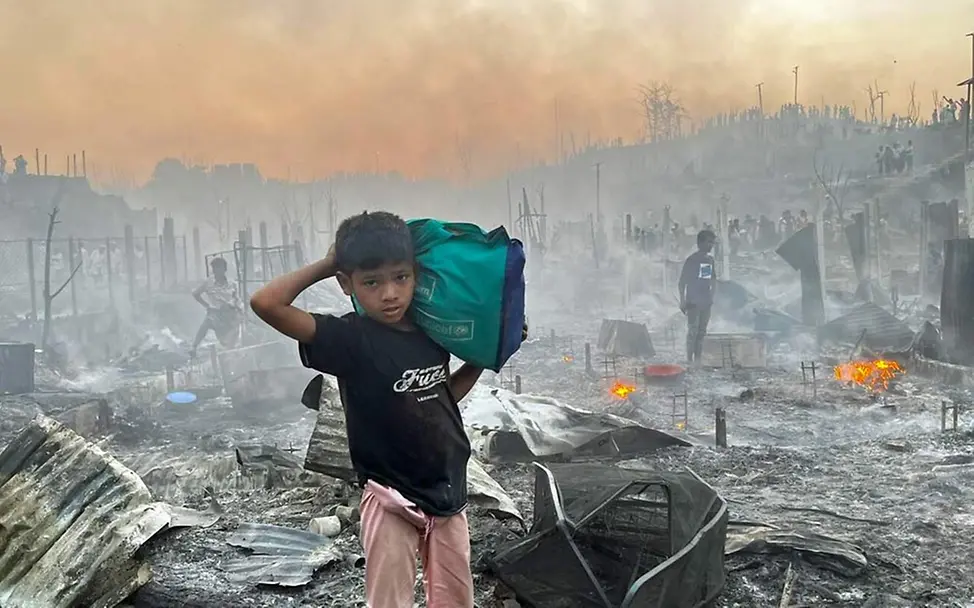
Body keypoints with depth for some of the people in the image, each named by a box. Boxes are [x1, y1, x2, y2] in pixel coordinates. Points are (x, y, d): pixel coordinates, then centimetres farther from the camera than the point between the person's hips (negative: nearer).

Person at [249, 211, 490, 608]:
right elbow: (266, 303, -28)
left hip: (448, 494, 5)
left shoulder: (431, 334, 0)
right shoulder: (351, 338, -16)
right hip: (392, 501, -5)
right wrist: (324, 266, -17)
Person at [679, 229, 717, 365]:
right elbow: (682, 281, -9)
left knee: (702, 331, 8)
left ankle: (698, 359, 14)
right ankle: (689, 359, 0)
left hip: (706, 303, 6)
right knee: (692, 331, -5)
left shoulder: (710, 259, 10)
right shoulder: (692, 259, -9)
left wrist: (711, 296, 16)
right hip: (693, 302, -6)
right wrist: (682, 301, -11)